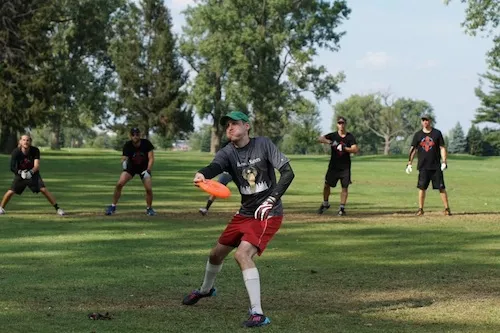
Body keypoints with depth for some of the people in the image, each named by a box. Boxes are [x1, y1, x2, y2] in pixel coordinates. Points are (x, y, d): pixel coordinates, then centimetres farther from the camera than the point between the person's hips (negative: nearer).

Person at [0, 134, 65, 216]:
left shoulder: (35, 150, -20)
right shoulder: (16, 152, -21)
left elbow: (37, 165, -24)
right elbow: (12, 167, -23)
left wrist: (31, 172, -44)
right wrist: (20, 172, -41)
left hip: (33, 173, 0)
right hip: (20, 174, 0)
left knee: (43, 189, -15)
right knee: (11, 191, -9)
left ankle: (57, 208, -9)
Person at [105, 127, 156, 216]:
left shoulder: (146, 143, -23)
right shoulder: (127, 145, -23)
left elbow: (151, 158, -20)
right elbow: (124, 159, -26)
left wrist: (148, 170, -31)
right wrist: (124, 162, -50)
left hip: (144, 168, -1)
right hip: (131, 166, 1)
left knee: (149, 189, -14)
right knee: (119, 184, -16)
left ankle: (149, 208, 11)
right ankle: (113, 206, -1)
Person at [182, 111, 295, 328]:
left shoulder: (263, 145, -12)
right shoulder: (227, 153, -5)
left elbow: (288, 172, -14)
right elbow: (215, 166, -28)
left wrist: (272, 200, -26)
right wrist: (202, 174, -53)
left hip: (268, 214, -6)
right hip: (245, 213, 6)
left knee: (242, 254, -24)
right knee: (217, 253, 17)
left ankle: (258, 314, -23)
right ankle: (205, 290, 50)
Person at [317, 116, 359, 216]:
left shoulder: (350, 137, -2)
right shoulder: (333, 135, 0)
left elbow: (355, 150, -14)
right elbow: (320, 139, -15)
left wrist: (344, 148, -27)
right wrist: (330, 142, -32)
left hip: (345, 166, -1)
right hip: (333, 165, 1)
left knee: (345, 187, 0)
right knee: (327, 184, 2)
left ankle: (342, 207, 9)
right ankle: (325, 204, 23)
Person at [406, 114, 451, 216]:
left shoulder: (437, 133, 2)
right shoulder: (418, 135, 7)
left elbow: (442, 148, 1)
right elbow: (413, 149, 7)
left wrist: (444, 161, -10)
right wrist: (409, 163, -2)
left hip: (436, 166, -2)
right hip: (423, 166, 2)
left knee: (441, 187, -2)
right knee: (422, 187, 1)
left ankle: (447, 208, 3)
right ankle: (420, 209, 8)